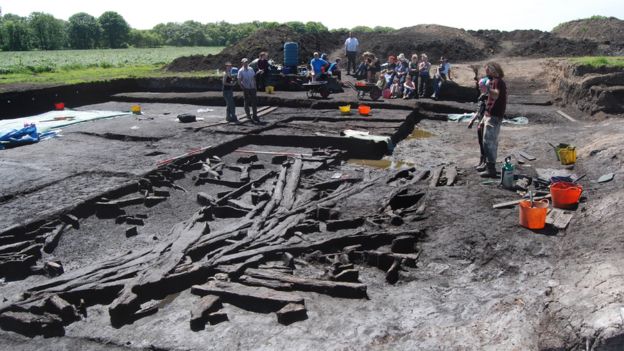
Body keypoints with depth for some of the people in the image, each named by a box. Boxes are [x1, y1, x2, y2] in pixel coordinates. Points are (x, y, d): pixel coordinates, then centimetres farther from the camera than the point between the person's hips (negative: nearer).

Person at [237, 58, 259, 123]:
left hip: (252, 88, 4)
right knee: (247, 103, 4)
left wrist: (255, 87, 5)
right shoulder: (241, 71, -6)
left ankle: (255, 116, 16)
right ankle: (249, 117, 13)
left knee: (254, 103, 5)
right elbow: (239, 82, -7)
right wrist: (243, 88, -14)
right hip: (246, 89, -4)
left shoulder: (251, 69, 7)